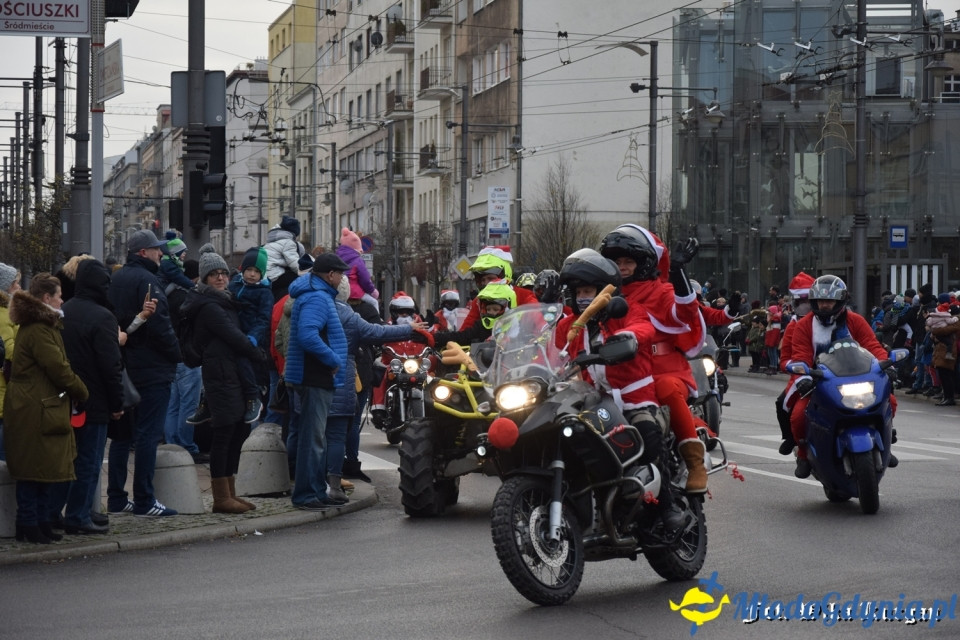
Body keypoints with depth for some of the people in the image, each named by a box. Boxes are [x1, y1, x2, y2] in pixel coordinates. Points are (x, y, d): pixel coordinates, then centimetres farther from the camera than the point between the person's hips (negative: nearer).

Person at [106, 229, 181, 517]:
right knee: (148, 434, -5)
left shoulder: (116, 279, 13)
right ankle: (144, 501, -4)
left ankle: (116, 499, 15)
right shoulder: (146, 280, -14)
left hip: (123, 368, 9)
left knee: (122, 433, 12)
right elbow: (160, 324, -20)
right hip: (152, 369, -9)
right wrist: (176, 354, -9)